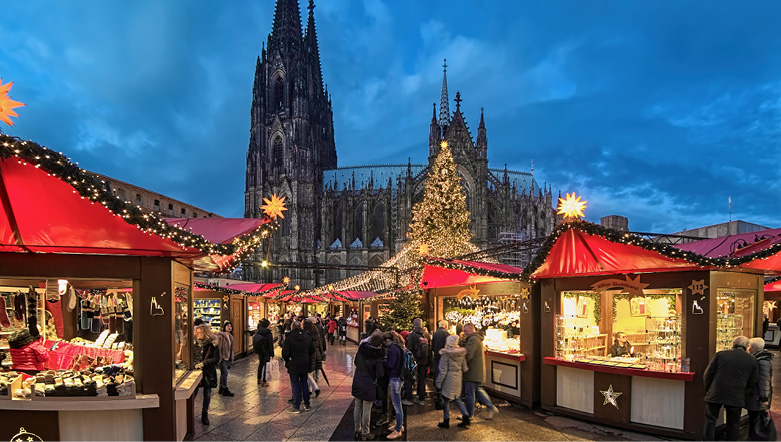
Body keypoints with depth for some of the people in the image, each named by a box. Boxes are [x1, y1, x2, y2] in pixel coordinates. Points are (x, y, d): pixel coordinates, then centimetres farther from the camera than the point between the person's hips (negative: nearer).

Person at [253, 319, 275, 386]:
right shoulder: (268, 333, -19)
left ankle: (259, 379, 34)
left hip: (259, 351, 6)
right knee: (265, 365, 3)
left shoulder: (258, 332, -1)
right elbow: (270, 344, -16)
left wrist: (257, 351, 18)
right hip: (266, 352, -6)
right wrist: (272, 354, -9)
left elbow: (254, 341, 7)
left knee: (260, 364, 21)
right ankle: (264, 382, 7)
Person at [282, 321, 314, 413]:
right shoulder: (307, 337, 2)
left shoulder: (289, 338, -15)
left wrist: (287, 360, 4)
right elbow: (312, 350, 9)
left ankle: (296, 407, 5)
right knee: (304, 383, 16)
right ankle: (307, 405, 21)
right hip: (305, 364, 5)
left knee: (295, 385, 2)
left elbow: (285, 353, -15)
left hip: (294, 365, -5)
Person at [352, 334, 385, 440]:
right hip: (368, 383, -5)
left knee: (357, 407, 17)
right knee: (366, 410, 6)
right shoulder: (377, 357, -19)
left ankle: (357, 430, 30)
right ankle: (365, 433, 17)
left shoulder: (361, 349, -4)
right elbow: (380, 374, -18)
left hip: (357, 381, 6)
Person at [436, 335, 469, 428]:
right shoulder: (461, 353, 0)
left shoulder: (445, 354, -16)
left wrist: (438, 383, -9)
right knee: (457, 398, 19)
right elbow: (465, 368, 5)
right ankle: (465, 416, 10)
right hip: (458, 378, 6)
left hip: (449, 379, -5)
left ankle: (446, 421, 15)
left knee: (446, 399, 8)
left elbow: (443, 371, -15)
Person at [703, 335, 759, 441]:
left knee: (710, 420, 8)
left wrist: (708, 389, 12)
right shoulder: (752, 360, 4)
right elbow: (752, 383, 7)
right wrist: (744, 395, 19)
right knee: (733, 425, 14)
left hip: (715, 394, -1)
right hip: (736, 398, 1)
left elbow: (708, 374, -1)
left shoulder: (720, 354, 0)